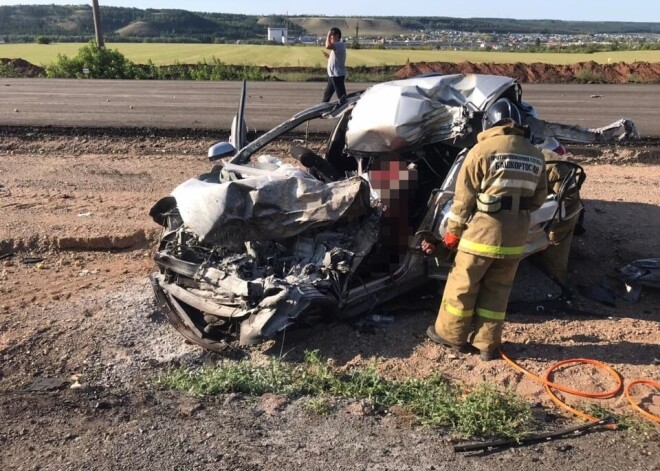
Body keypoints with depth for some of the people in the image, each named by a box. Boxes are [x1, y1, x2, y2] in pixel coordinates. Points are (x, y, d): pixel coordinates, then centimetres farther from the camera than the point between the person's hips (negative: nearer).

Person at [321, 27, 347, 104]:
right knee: (327, 94, 21)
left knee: (341, 96, -8)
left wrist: (328, 35, -19)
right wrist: (328, 56, 15)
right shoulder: (336, 46, 17)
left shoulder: (340, 44, -15)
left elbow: (328, 46, -33)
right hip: (333, 75, 11)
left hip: (337, 75, -11)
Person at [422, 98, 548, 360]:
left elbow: (464, 196, -7)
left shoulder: (483, 149, -7)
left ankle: (452, 335, 23)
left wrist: (453, 231, 2)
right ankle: (487, 344, 21)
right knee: (497, 290, 15)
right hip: (515, 237, 5)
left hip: (482, 231, -5)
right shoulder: (535, 156, 9)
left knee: (462, 285, 11)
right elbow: (538, 198, 12)